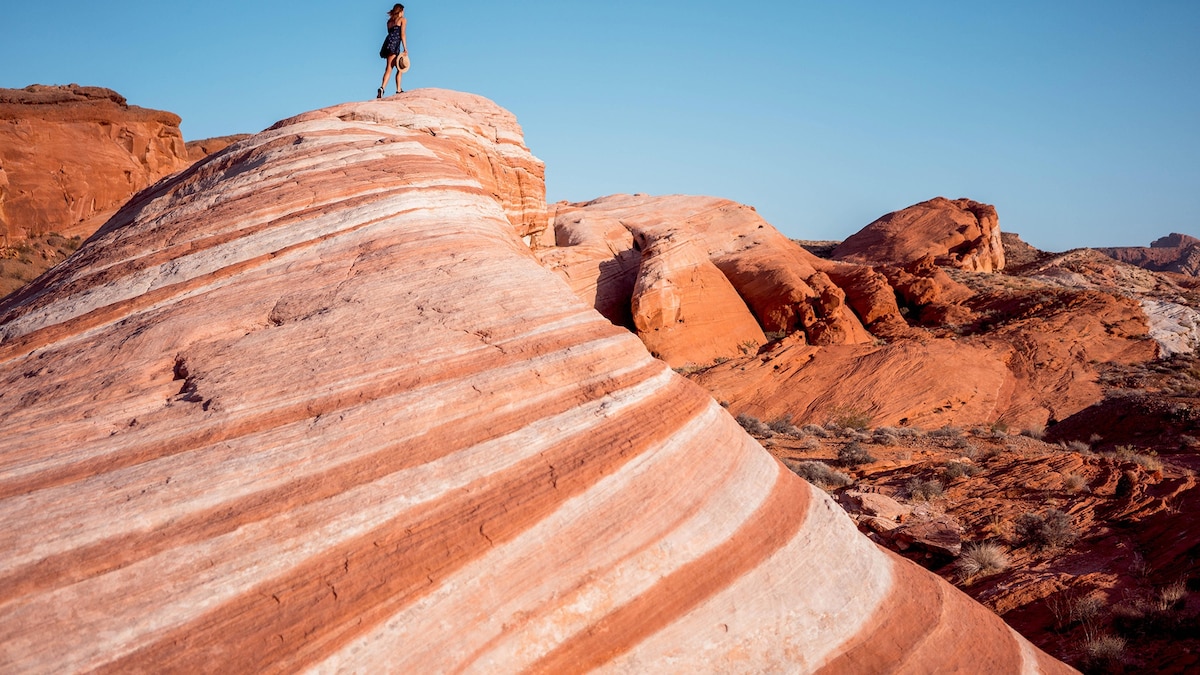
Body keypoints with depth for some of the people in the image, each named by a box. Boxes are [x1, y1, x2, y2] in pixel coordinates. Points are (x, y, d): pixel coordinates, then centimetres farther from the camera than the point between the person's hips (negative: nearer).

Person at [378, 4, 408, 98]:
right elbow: (402, 35, -2)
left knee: (399, 68, 9)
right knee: (389, 68, -11)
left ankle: (399, 90, -1)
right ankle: (382, 88, -20)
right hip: (394, 44, -6)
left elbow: (391, 33, 16)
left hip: (388, 42, 6)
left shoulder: (389, 21, 25)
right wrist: (405, 49, -6)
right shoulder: (403, 19, 9)